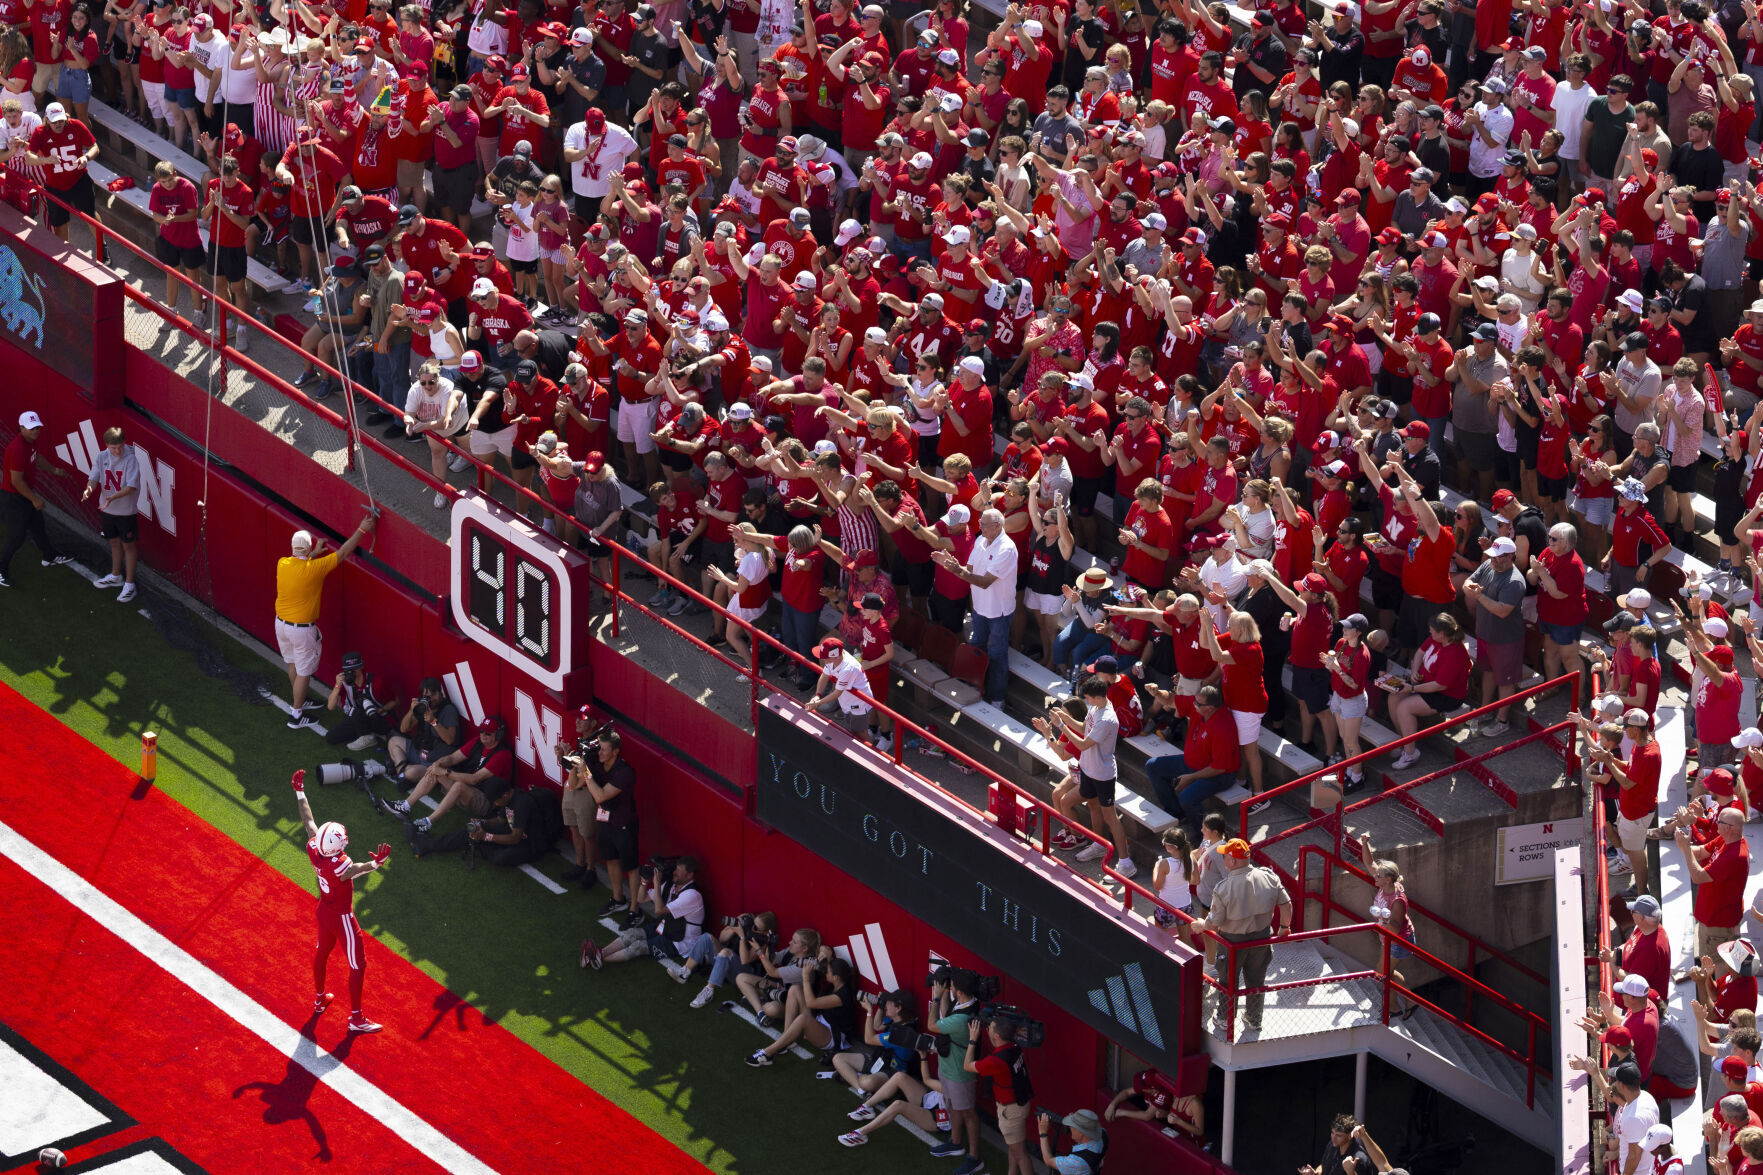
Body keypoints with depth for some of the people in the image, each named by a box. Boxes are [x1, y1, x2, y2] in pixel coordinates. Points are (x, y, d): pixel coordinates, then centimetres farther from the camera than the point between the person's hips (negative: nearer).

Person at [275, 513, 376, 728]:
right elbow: (343, 552, -18)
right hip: (302, 628, -6)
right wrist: (361, 530, -11)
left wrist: (315, 553, 27)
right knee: (304, 671, 7)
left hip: (281, 622, 7)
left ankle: (299, 700, 45)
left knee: (293, 664, 26)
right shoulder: (314, 568, -24)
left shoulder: (282, 564, -9)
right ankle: (297, 716, 15)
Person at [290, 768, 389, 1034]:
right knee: (358, 965, 9)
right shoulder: (339, 865, -39)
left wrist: (299, 792, 7)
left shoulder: (313, 849, -20)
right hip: (342, 918, -8)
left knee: (322, 952, 29)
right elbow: (359, 870, -61)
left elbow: (308, 821, -5)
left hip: (324, 911, 8)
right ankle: (356, 1019, 20)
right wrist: (377, 863, -79)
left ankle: (319, 1000, 51)